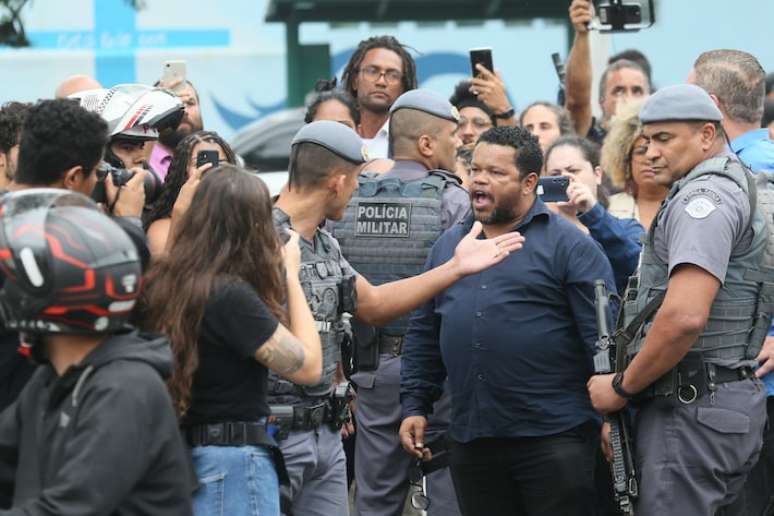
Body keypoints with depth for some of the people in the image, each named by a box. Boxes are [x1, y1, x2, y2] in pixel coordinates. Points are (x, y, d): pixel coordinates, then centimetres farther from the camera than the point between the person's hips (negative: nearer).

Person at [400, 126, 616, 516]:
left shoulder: (568, 245, -3)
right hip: (470, 440, 6)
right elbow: (423, 337, 18)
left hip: (553, 436, -5)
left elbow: (603, 334, -7)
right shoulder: (448, 245, 15)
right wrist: (414, 406, 11)